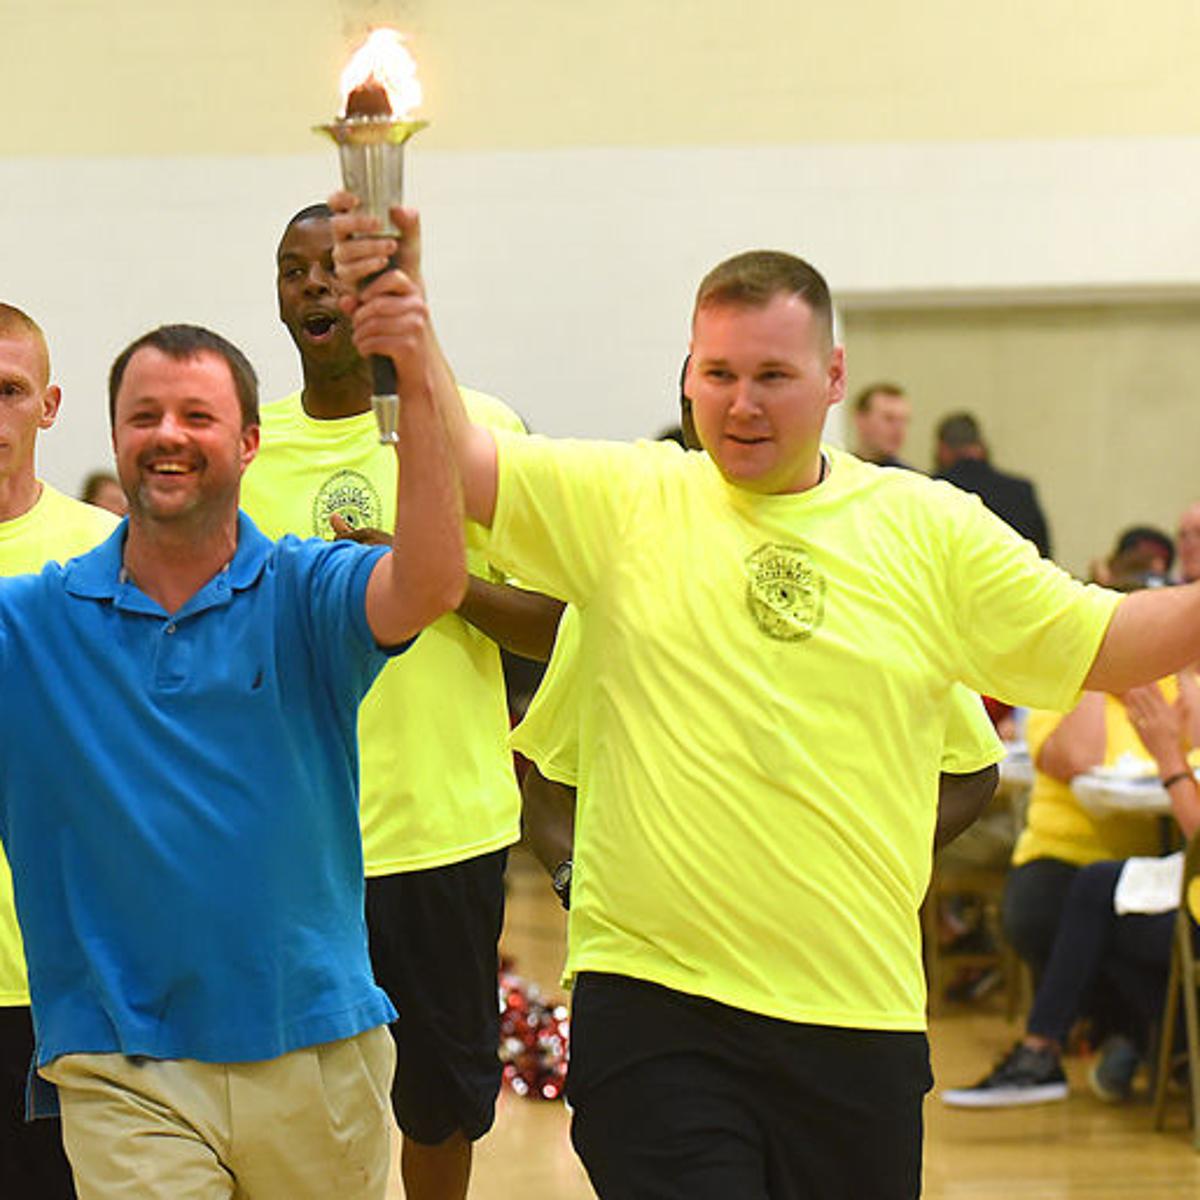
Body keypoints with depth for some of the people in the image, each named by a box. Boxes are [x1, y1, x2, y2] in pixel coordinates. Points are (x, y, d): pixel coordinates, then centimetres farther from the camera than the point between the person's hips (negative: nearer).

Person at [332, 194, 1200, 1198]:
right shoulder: (621, 501, 3)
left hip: (861, 1012, 2)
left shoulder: (930, 530, 7)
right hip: (656, 1001, -2)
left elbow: (1101, 643, 10)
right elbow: (458, 457, -9)